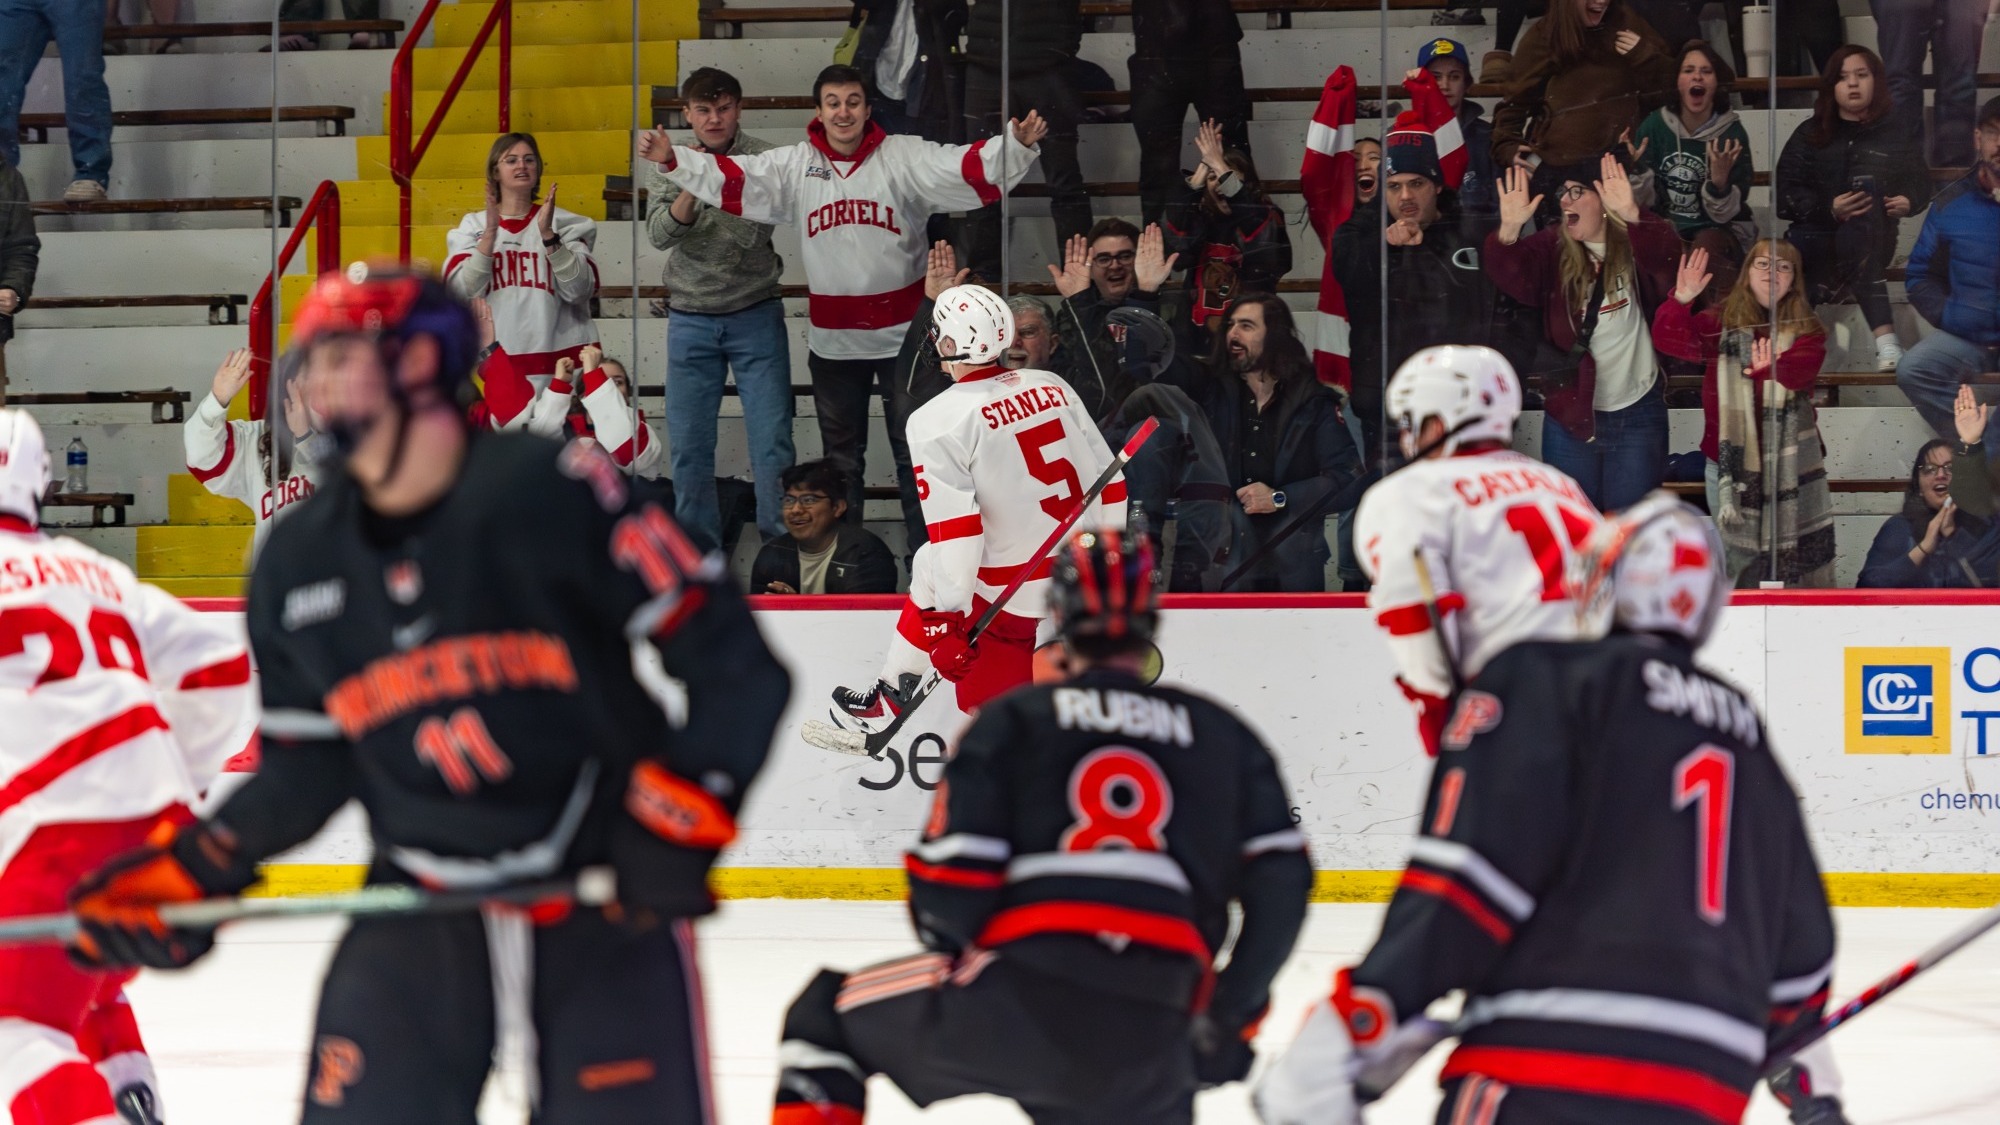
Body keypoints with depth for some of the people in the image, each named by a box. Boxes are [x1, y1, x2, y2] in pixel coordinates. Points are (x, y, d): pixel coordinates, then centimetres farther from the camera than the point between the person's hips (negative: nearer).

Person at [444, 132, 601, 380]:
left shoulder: (564, 224, 9)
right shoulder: (473, 227, 10)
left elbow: (579, 290, -4)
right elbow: (462, 291, -4)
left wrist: (547, 234, -12)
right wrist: (490, 232, -12)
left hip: (555, 355, 0)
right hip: (495, 360, 0)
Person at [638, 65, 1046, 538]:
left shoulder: (905, 157, -8)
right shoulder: (795, 165, 0)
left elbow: (969, 169, -18)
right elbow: (730, 179, -5)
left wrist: (1017, 144, -35)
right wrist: (672, 160, -16)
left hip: (902, 334, -2)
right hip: (832, 340, 3)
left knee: (915, 447, 7)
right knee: (840, 455, 15)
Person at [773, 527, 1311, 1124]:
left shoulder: (1011, 720, 11)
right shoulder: (1224, 736, 18)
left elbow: (949, 880, 1)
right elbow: (1280, 882, 9)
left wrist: (951, 947, 23)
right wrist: (1228, 1019, 18)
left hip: (1018, 1002, -2)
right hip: (1152, 1040, 2)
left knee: (826, 1018, 20)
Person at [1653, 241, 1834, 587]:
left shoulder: (1806, 331, 5)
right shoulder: (1721, 323, 5)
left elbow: (1804, 367, -17)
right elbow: (1669, 339, -9)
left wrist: (1773, 368, -41)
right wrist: (1681, 301, -30)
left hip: (1789, 464, 0)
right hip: (1730, 463, 0)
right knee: (1737, 564, 1)